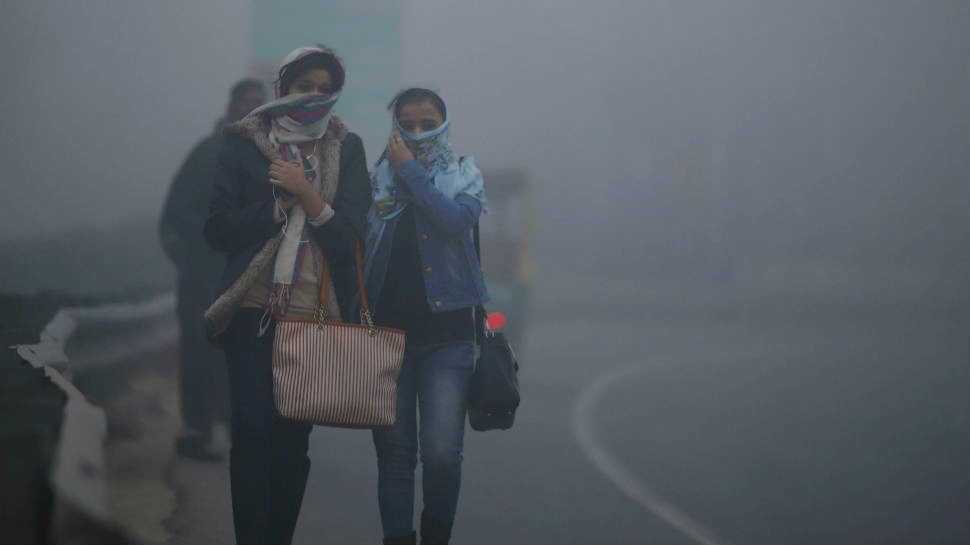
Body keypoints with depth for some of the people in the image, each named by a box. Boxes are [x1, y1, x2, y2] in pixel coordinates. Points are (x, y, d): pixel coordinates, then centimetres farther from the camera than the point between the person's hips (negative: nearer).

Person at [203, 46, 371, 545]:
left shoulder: (347, 149, 8)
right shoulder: (244, 145, 6)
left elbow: (348, 235, -1)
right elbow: (218, 228, -1)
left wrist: (305, 192, -13)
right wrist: (282, 202, -11)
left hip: (317, 315, 1)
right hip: (254, 311, -1)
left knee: (294, 439, 3)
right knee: (252, 433, -8)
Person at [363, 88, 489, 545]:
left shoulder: (463, 176, 6)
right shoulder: (378, 179, 9)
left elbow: (456, 219, -16)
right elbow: (355, 248, 11)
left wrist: (410, 169, -9)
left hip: (446, 332, -1)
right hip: (387, 330, 2)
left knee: (442, 451, -9)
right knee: (394, 451, 2)